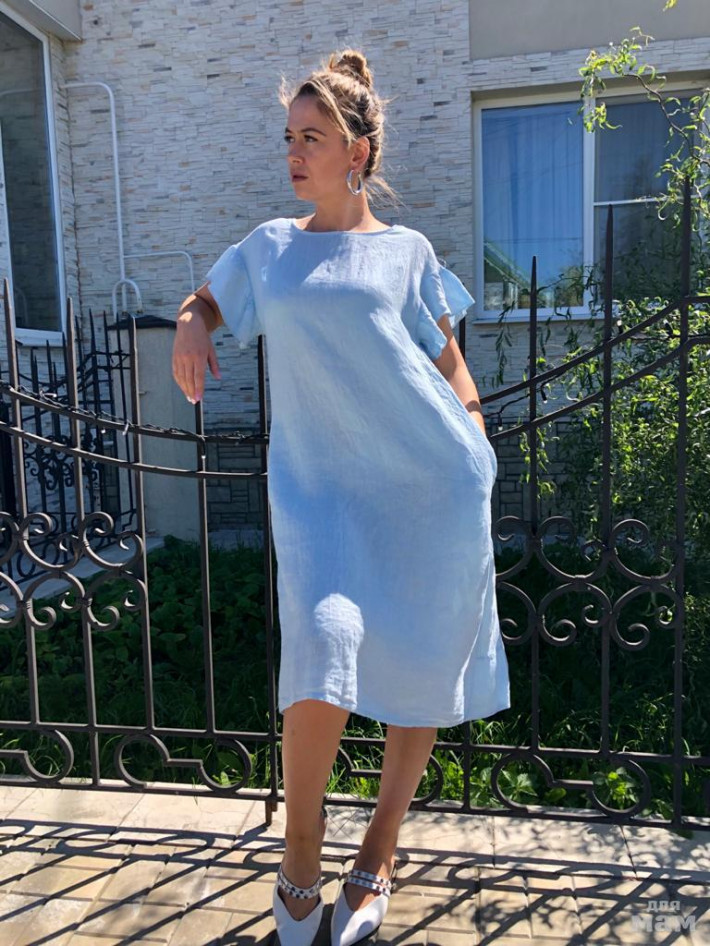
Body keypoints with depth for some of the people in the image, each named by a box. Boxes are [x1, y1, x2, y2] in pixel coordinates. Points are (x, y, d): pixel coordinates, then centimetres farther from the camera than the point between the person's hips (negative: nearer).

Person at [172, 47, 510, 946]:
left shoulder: (407, 251, 8)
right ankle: (299, 861, 10)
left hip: (430, 486, 0)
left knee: (423, 670, 6)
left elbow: (451, 367, 10)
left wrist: (478, 462, 1)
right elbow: (202, 302, 28)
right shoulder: (270, 246, 14)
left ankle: (379, 854, 29)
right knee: (324, 650, -17)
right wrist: (189, 326, 4)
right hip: (320, 485, 0)